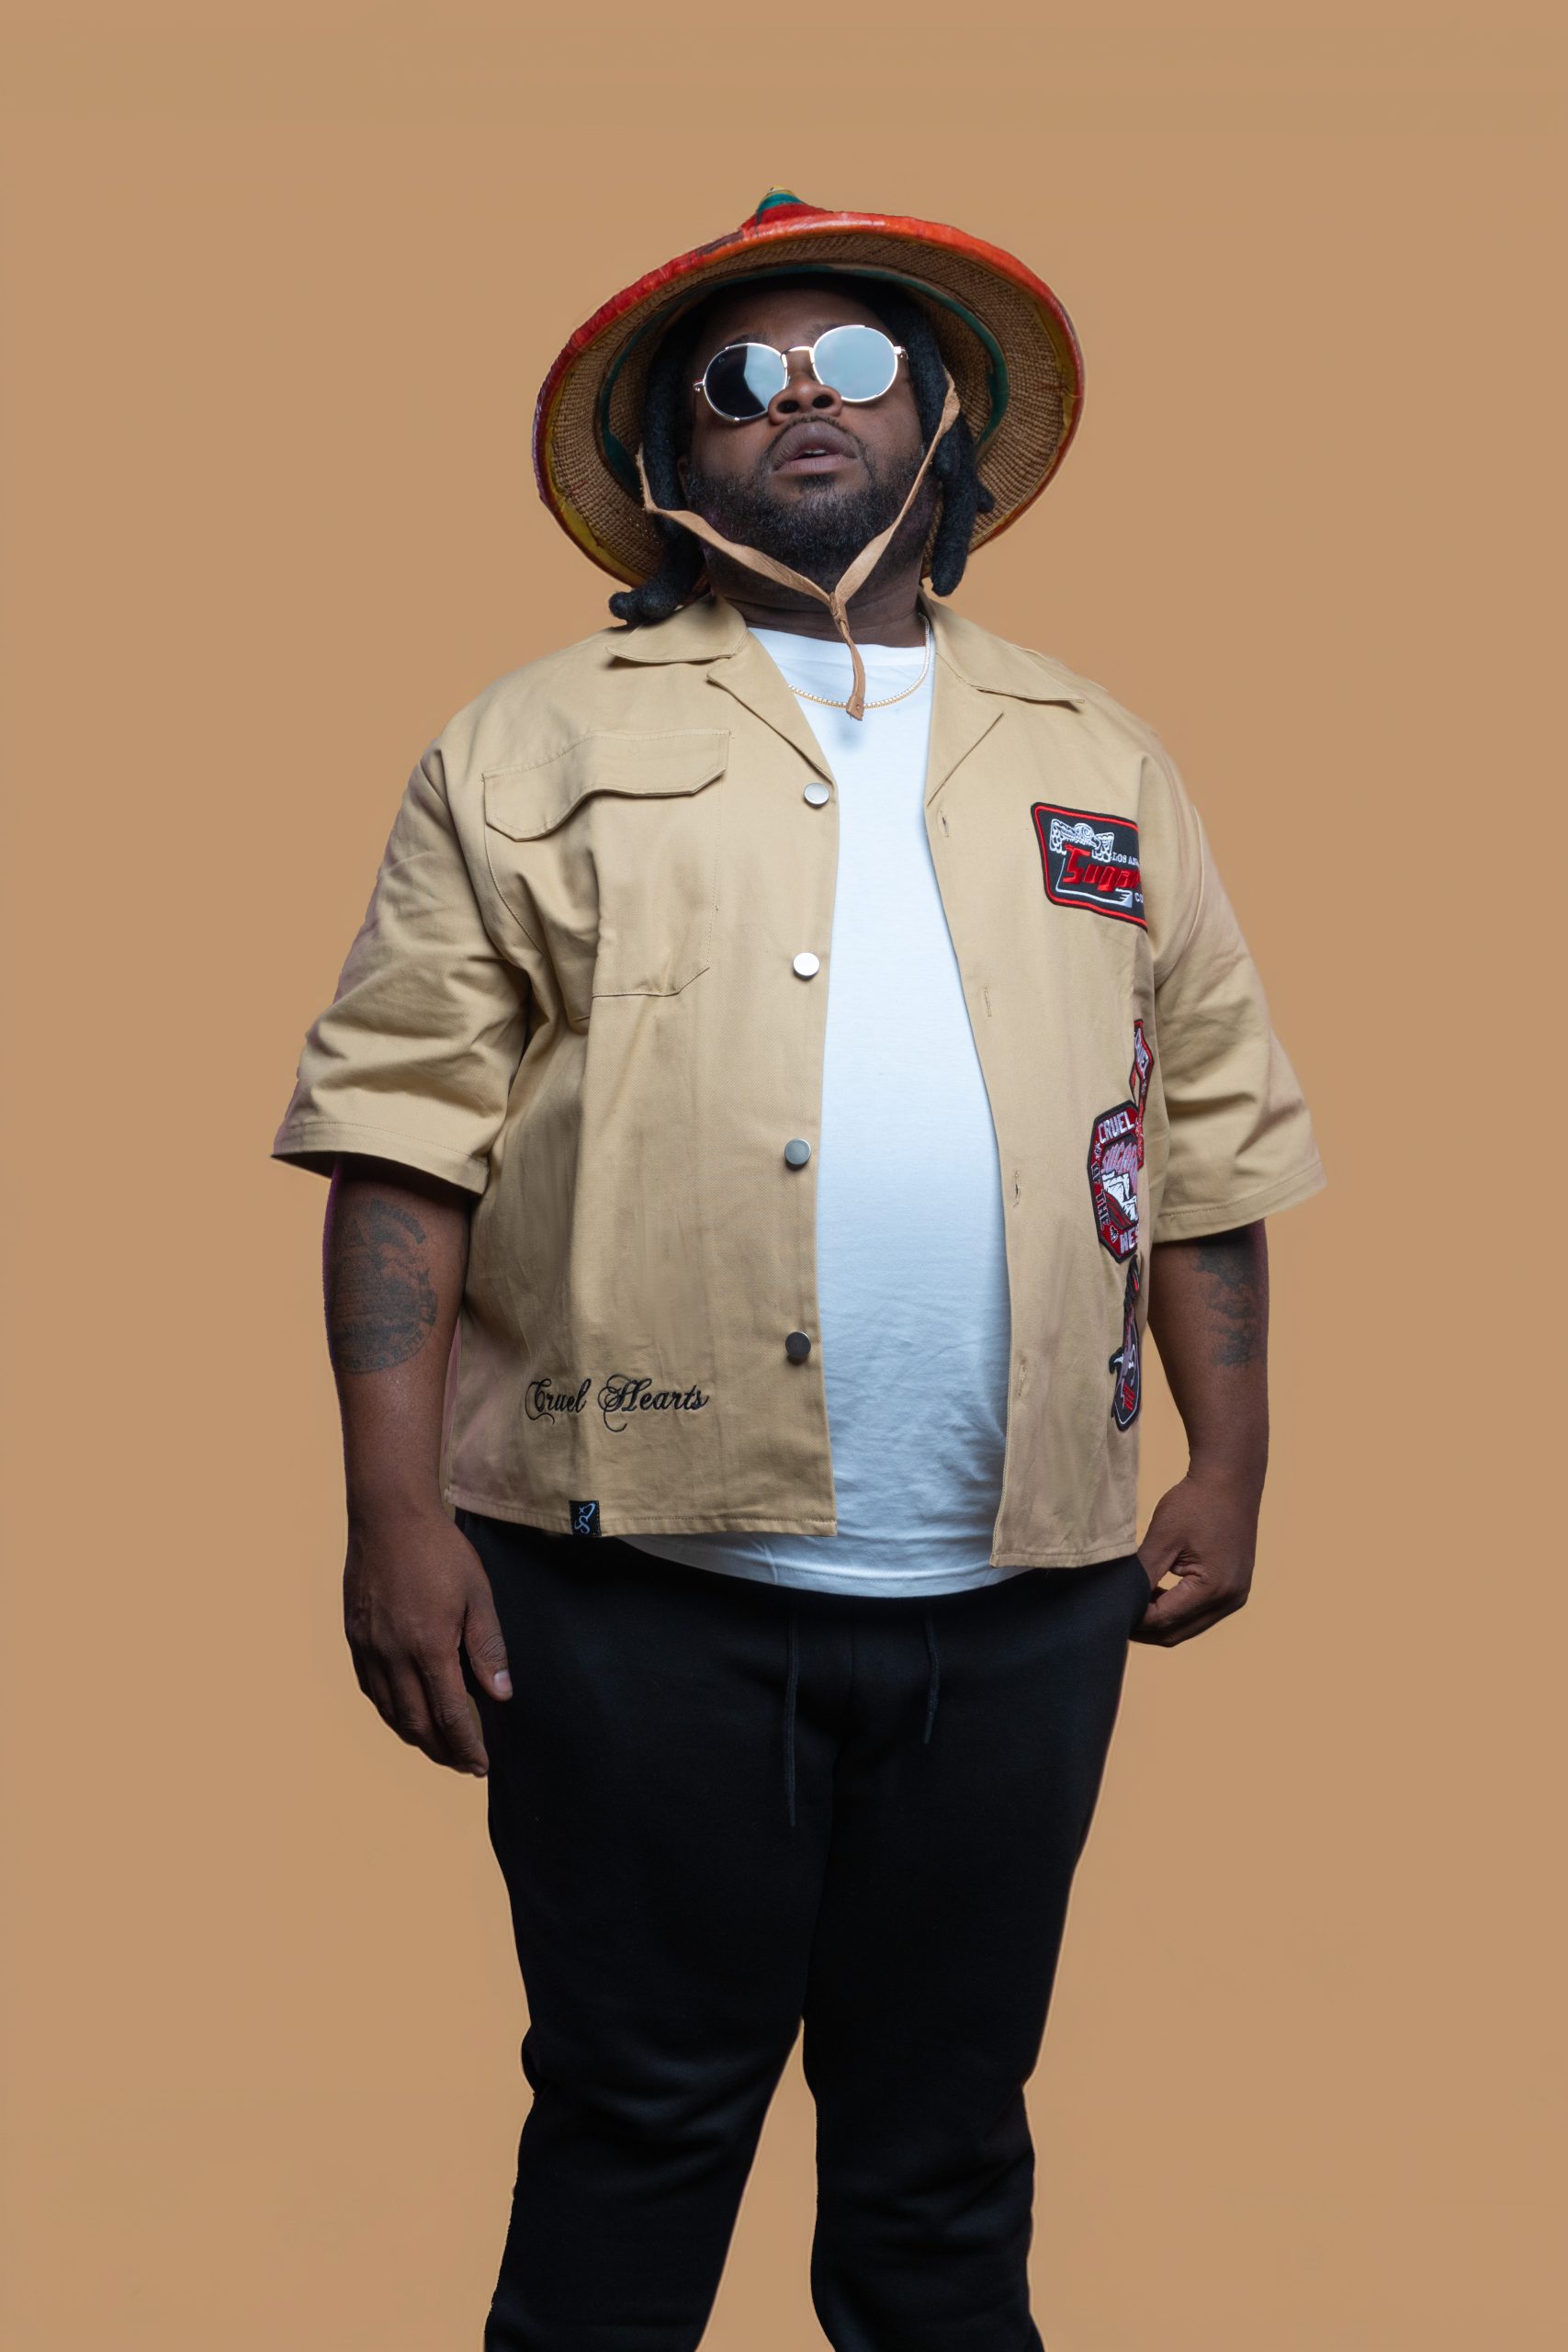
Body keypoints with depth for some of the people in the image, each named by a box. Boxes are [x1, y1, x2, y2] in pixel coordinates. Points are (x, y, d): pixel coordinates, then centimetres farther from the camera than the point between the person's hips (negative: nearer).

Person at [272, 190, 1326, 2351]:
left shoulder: (1100, 763, 14)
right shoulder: (541, 745, 3)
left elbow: (1209, 1135, 14)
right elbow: (407, 1132, -4)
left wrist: (1231, 1472, 9)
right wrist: (395, 1512, -11)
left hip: (1018, 1601, 3)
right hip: (647, 1583, -2)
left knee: (948, 2144, 15)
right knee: (637, 2129, 8)